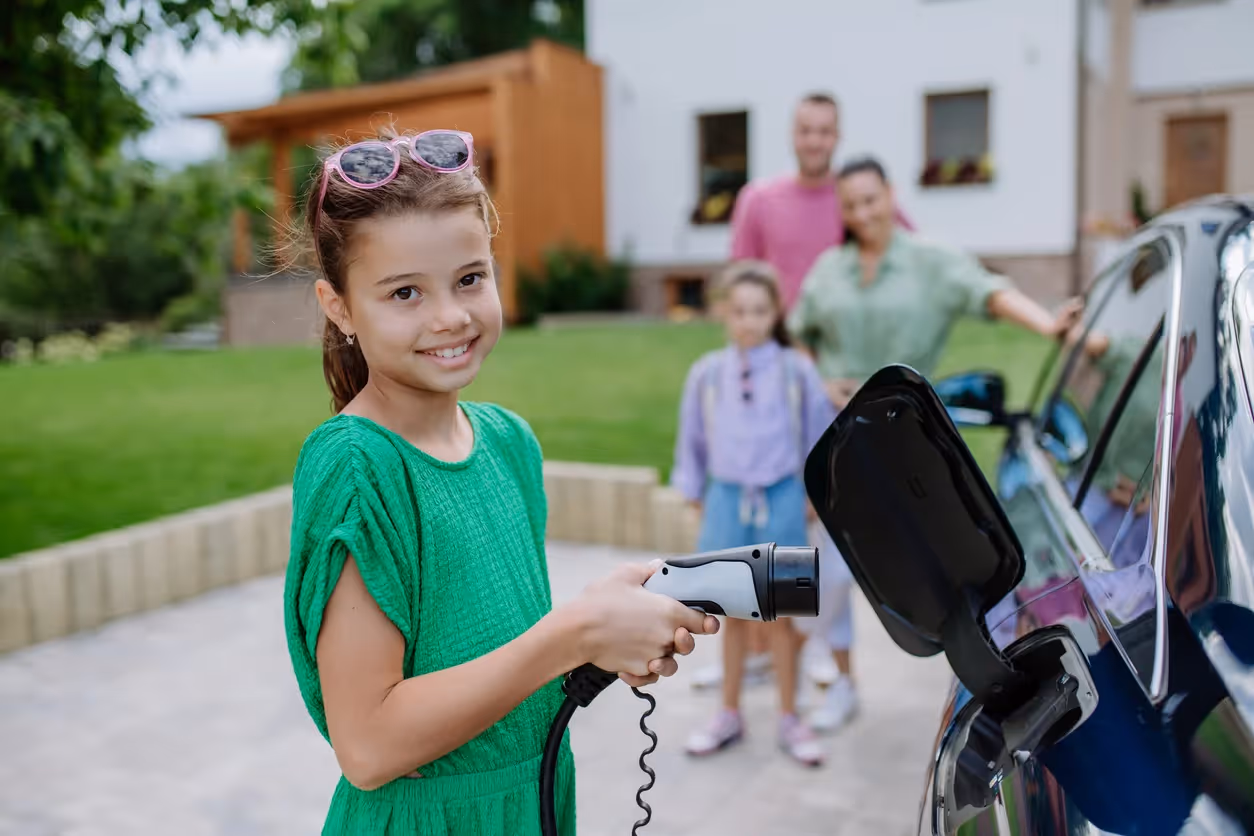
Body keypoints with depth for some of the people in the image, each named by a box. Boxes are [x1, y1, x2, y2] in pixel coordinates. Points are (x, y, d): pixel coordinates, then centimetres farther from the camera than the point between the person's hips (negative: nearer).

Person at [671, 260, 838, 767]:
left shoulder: (797, 371, -6)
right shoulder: (706, 374, -2)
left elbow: (819, 436, 3)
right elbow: (692, 440, 8)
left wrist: (815, 495, 6)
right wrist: (696, 497, 11)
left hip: (780, 500, -1)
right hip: (726, 499, 2)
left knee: (777, 615, 7)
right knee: (733, 614, 13)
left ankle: (789, 720, 23)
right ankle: (729, 716, 28)